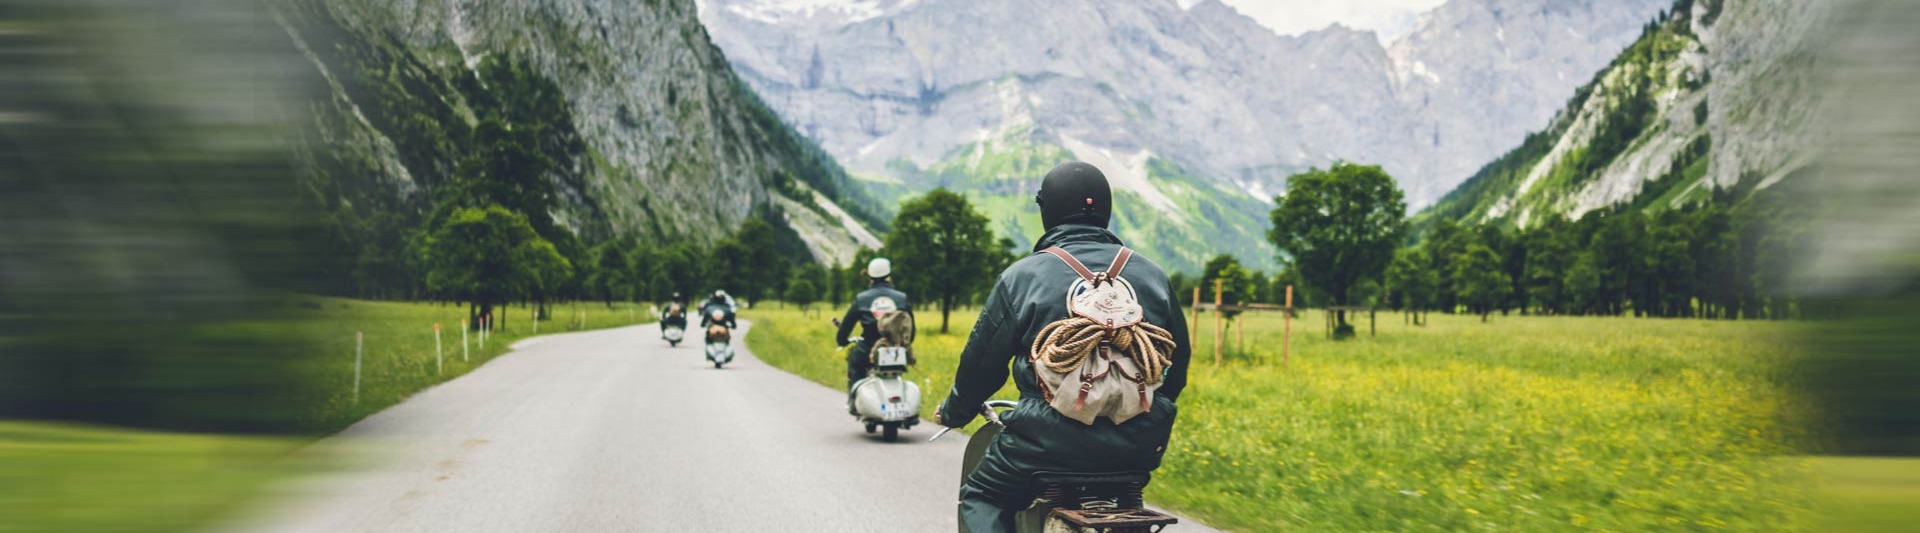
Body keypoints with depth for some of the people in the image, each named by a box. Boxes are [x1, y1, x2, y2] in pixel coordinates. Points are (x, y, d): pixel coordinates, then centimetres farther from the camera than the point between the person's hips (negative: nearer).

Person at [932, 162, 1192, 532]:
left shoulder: (1022, 277, -1)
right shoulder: (1153, 276, 9)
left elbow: (983, 359, 4)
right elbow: (1179, 359, 17)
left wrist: (953, 411, 23)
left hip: (1051, 440, -4)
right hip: (1138, 447, 4)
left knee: (980, 496, 17)